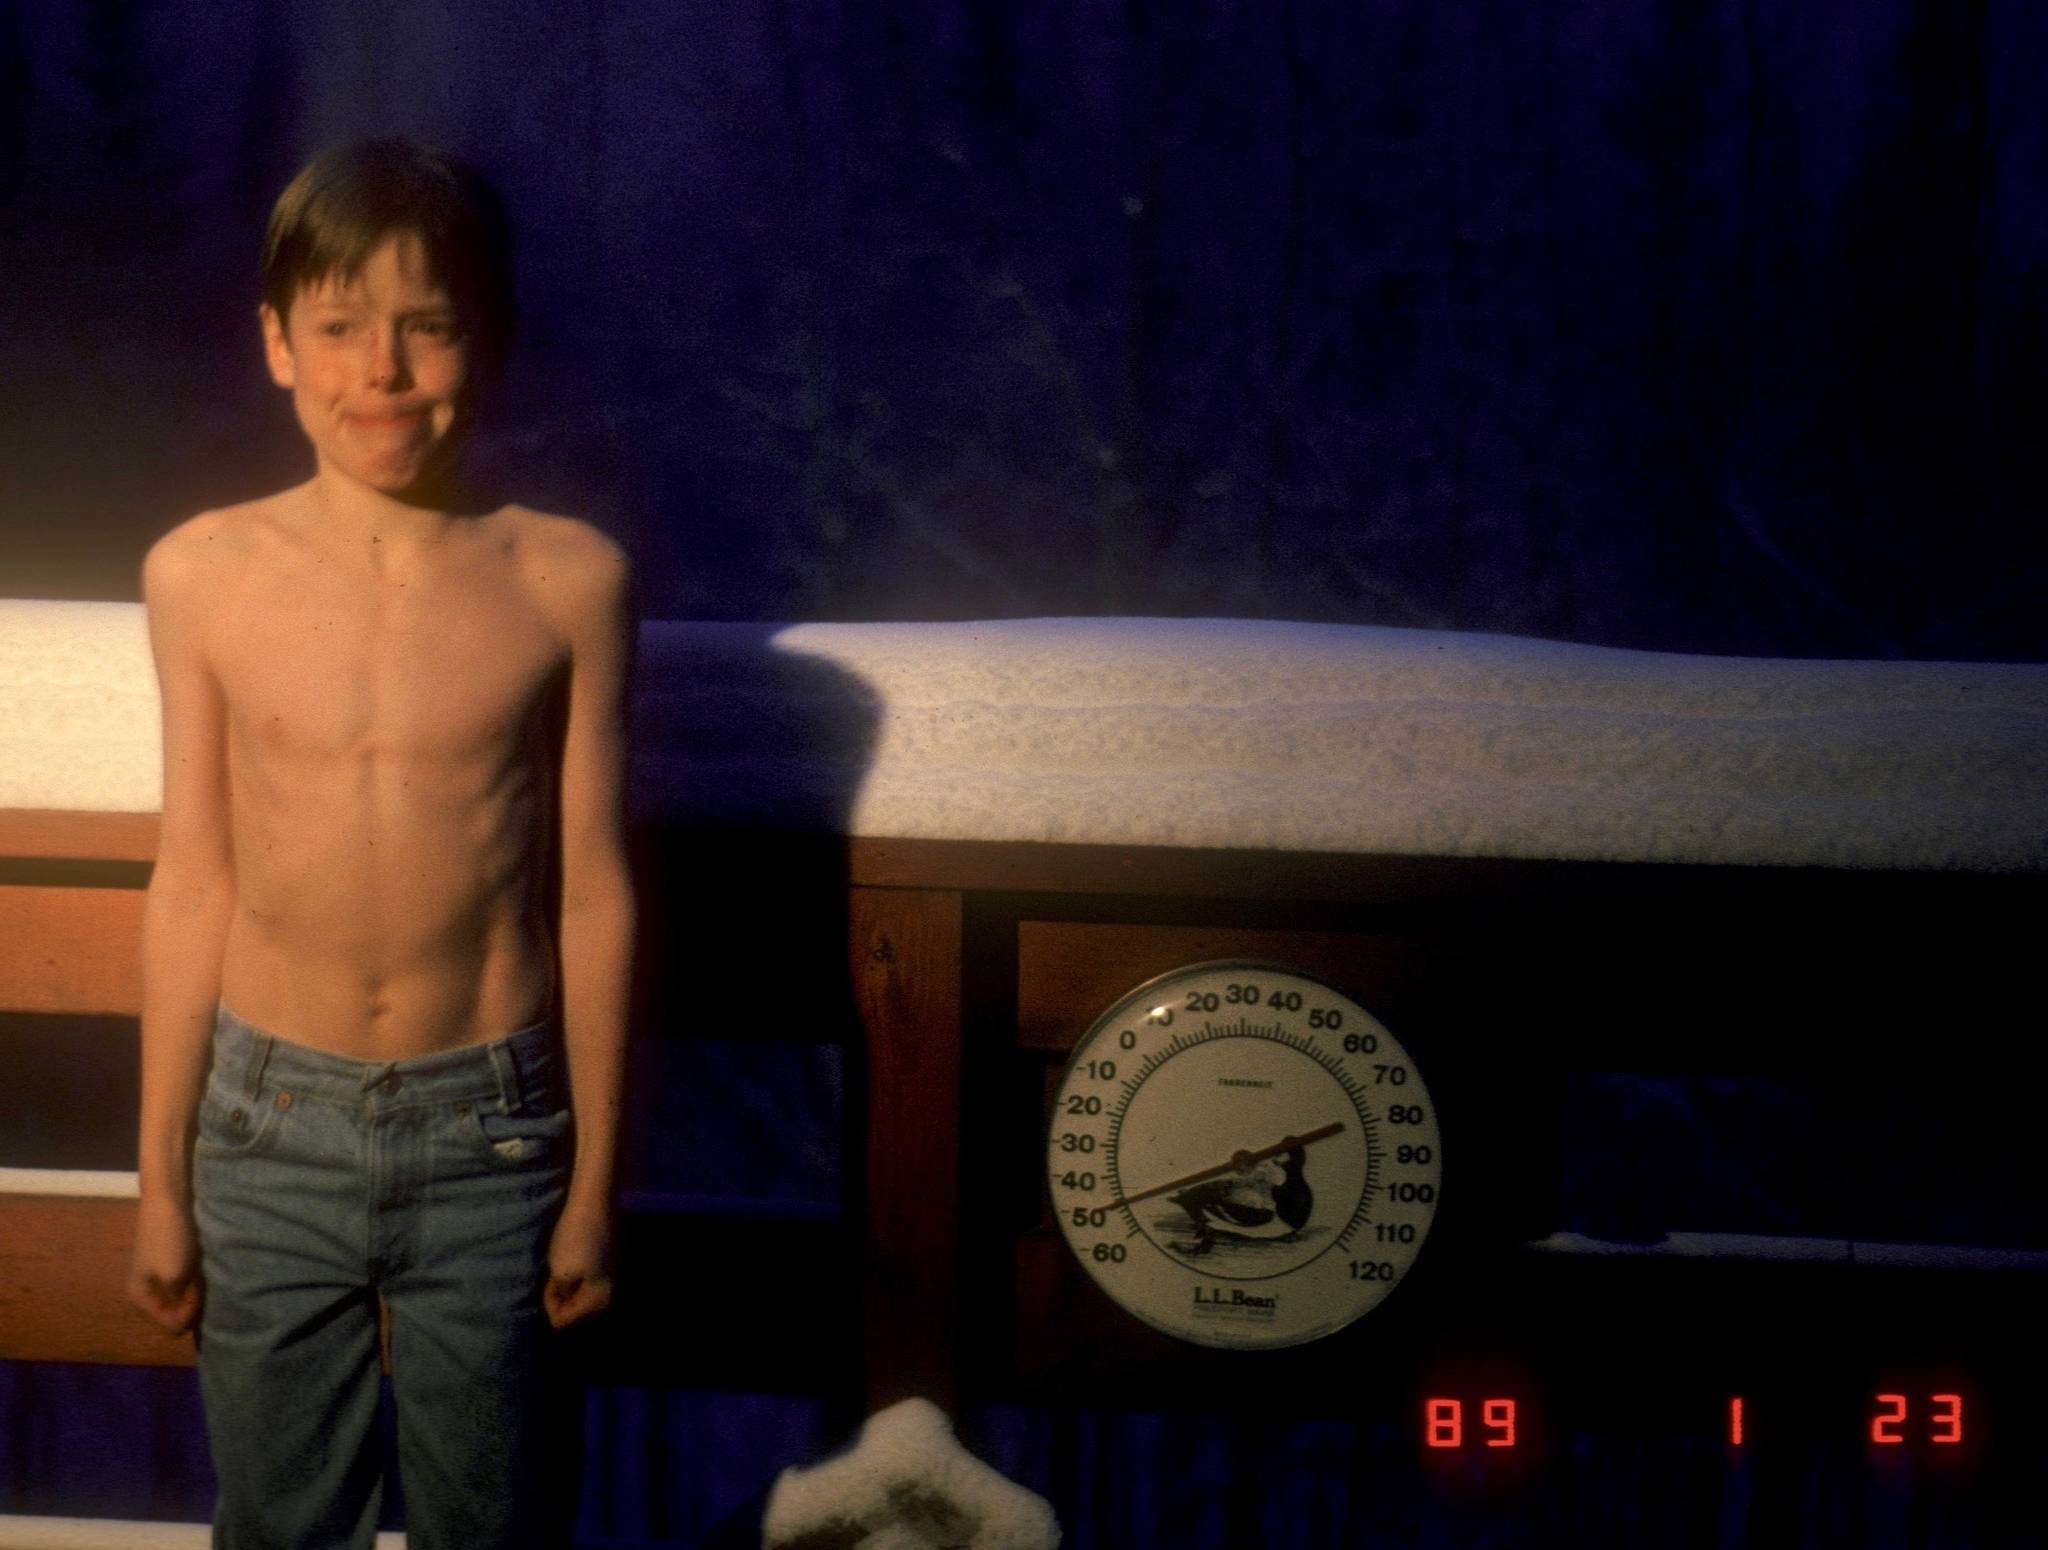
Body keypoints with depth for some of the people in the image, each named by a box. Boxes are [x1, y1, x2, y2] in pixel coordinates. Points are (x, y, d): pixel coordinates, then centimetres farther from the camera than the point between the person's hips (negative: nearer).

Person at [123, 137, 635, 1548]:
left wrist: (595, 1182, -1)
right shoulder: (205, 575, -6)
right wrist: (162, 1177, 4)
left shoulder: (568, 582, -9)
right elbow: (192, 886, 1)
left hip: (490, 1127, -1)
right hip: (269, 1123, 1)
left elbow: (594, 895, -4)